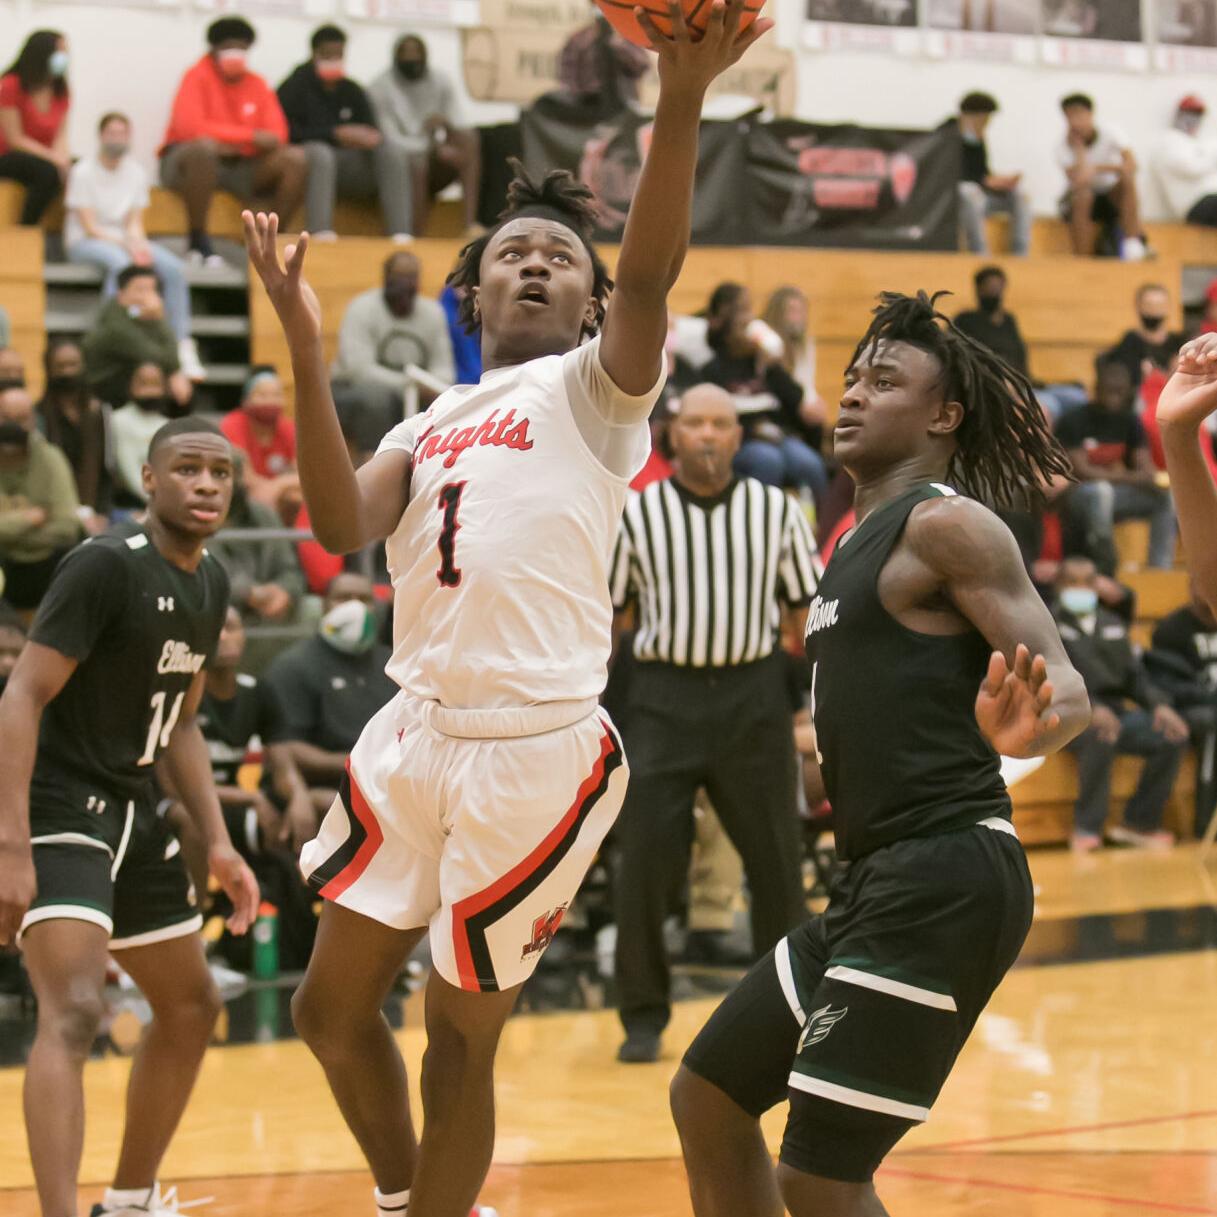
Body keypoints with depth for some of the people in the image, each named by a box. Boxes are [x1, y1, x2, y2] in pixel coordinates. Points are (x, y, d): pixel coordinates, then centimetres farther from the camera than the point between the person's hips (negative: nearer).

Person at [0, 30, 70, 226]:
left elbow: (61, 135, 0)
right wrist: (53, 158, -24)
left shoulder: (60, 91, 4)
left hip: (43, 158, 6)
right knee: (48, 171, -36)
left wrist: (60, 156, -23)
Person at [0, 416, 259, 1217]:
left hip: (135, 813, 10)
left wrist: (218, 845, 11)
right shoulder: (106, 566, -18)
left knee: (191, 1007, 18)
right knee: (74, 1013, -24)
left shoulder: (210, 584, 9)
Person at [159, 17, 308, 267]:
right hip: (185, 161, -5)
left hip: (240, 166, 5)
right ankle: (198, 242, -29)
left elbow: (277, 134, -1)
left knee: (296, 159, -14)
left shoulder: (258, 85, 8)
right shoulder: (197, 77, -7)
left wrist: (233, 143, -21)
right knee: (204, 147, -40)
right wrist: (251, 136, -23)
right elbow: (189, 127, -21)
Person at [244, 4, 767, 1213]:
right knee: (332, 1007, 13)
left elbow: (649, 274, -19)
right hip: (416, 732, 6)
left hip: (537, 747, -6)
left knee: (459, 1036, 3)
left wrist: (680, 102, -35)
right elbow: (344, 523, -2)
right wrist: (306, 346, -9)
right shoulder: (428, 425, 17)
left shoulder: (593, 386, 2)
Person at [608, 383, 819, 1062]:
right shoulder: (634, 514, 2)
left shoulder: (776, 511, 5)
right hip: (664, 695, -1)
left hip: (754, 694, 1)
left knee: (776, 859, 6)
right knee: (645, 861, -4)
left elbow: (810, 610, 11)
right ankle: (644, 1016, 9)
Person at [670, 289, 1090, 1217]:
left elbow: (1067, 692, -18)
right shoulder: (865, 538, 19)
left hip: (945, 882, -10)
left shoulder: (948, 523, -9)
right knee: (708, 1098, 15)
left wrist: (1022, 728, -39)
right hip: (879, 879, 10)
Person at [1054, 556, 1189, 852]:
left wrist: (1160, 704, -4)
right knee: (1102, 736, -39)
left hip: (1115, 711, 6)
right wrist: (1091, 708, -28)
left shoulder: (1112, 625, 22)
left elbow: (1135, 675, 17)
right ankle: (1087, 828, -26)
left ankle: (1139, 823, -5)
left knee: (1174, 736, -17)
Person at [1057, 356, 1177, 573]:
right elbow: (1080, 470, -18)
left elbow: (1146, 469, 1)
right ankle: (1105, 569, -34)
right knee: (1100, 491, -39)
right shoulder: (1073, 421, -12)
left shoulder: (1130, 422, 5)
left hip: (1112, 493, 6)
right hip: (1075, 496, -6)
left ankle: (1161, 569, -17)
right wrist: (1127, 478, -22)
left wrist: (1150, 478, -25)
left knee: (1166, 496, -13)